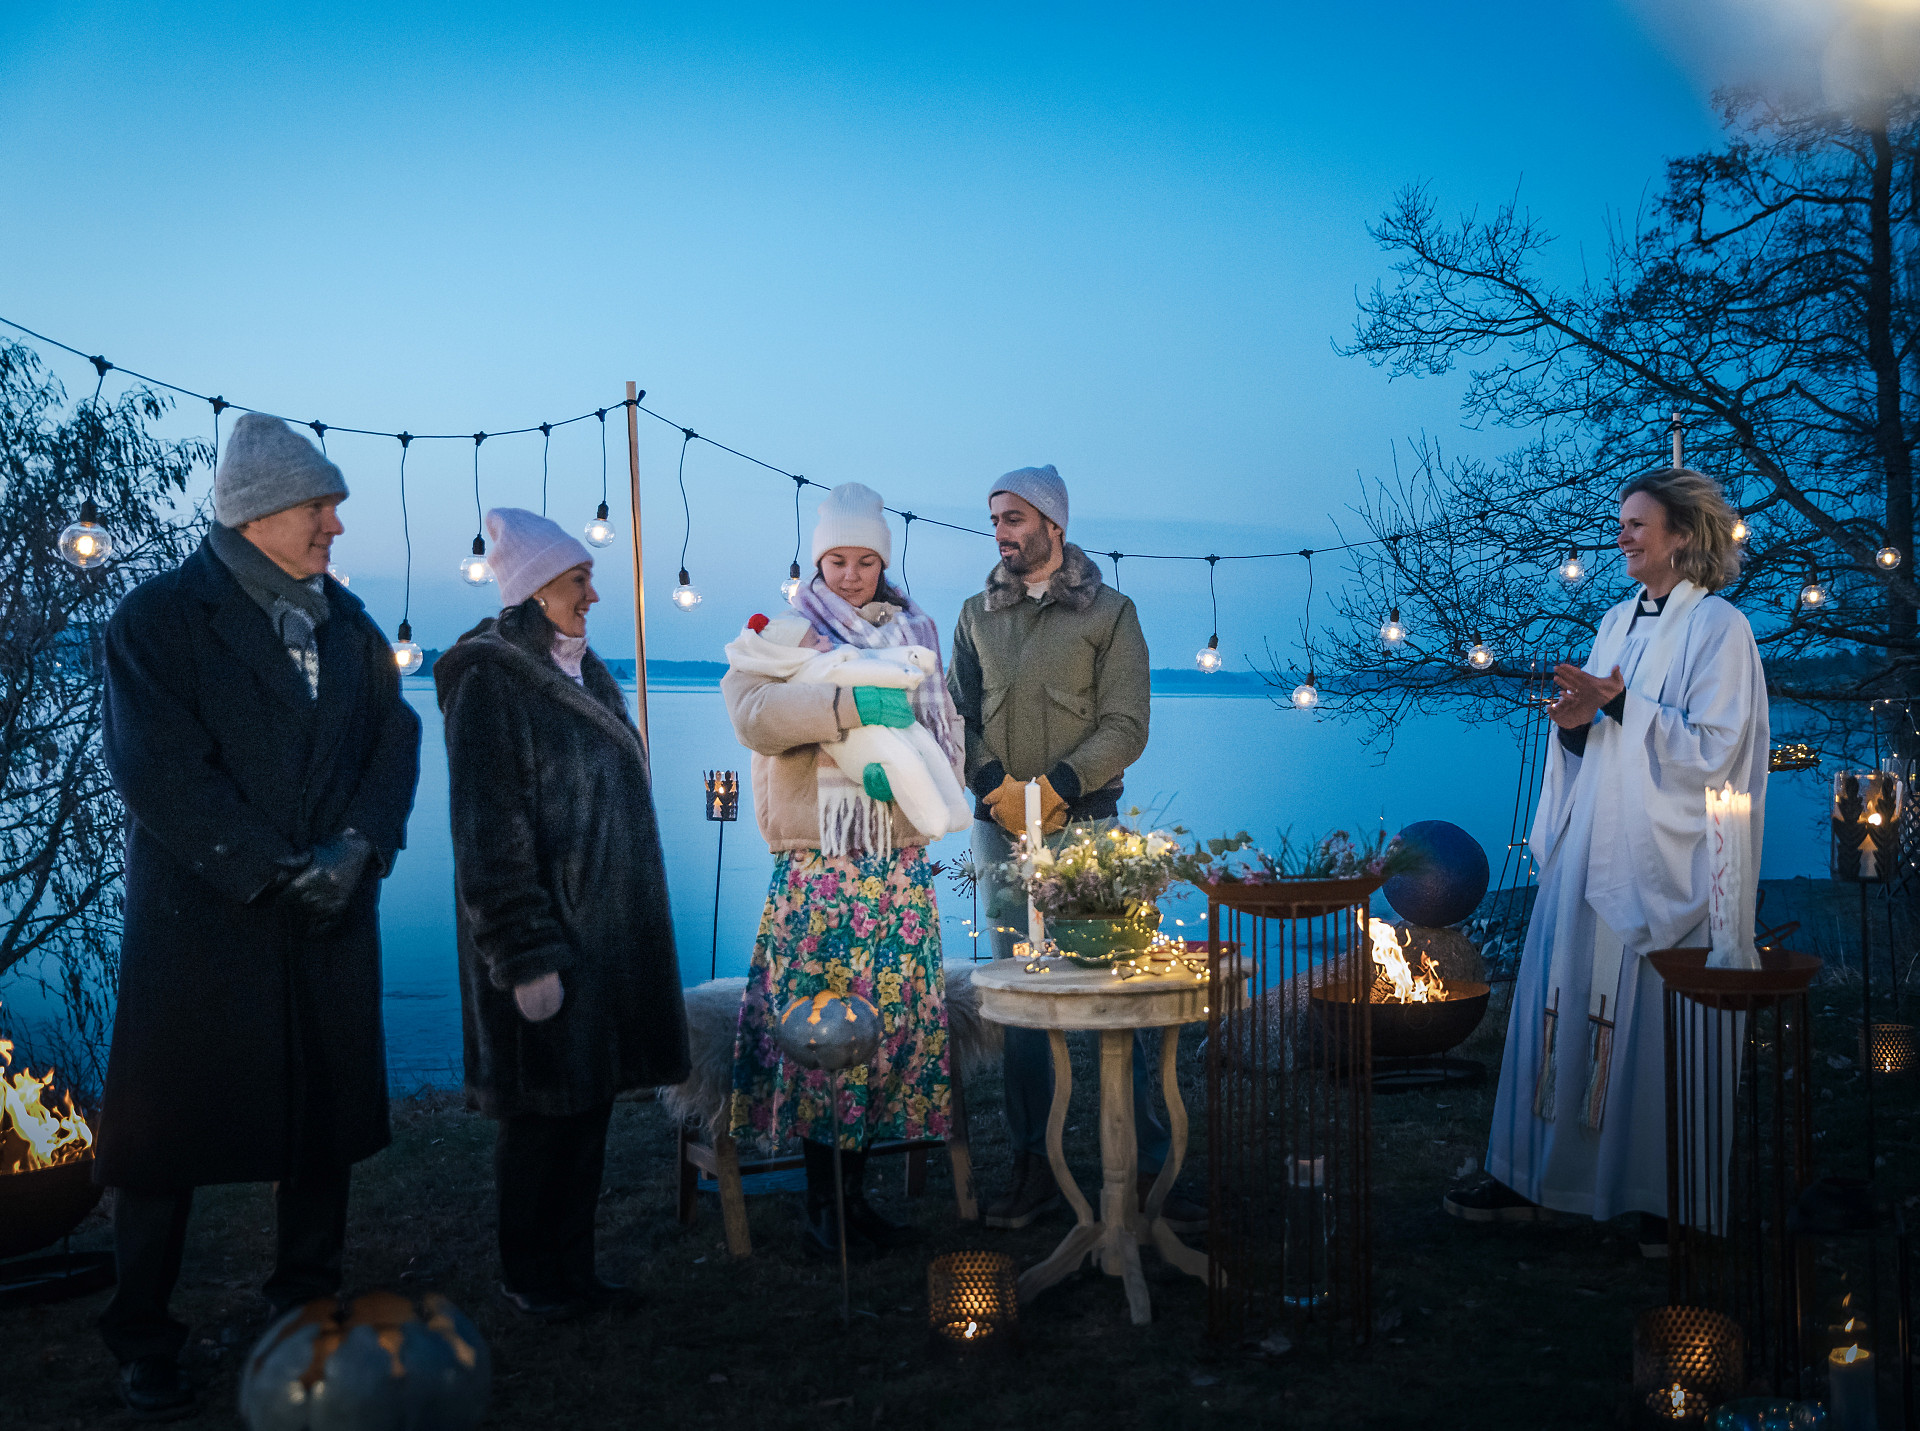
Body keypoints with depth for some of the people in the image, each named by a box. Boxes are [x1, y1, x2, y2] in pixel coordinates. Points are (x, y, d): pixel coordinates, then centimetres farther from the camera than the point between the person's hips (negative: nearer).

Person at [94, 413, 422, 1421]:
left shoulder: (349, 622, 10)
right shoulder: (159, 618, -6)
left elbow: (394, 741, 4)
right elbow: (160, 770, -14)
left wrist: (359, 845, -14)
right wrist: (272, 872, -17)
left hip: (332, 920, 5)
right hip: (198, 920, -4)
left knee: (325, 1114, 12)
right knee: (168, 1128, 5)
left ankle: (309, 1307, 30)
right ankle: (143, 1341, 21)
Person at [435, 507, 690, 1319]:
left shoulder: (582, 672, 13)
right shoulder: (489, 680, -13)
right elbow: (489, 833, -17)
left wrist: (632, 929, 19)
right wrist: (527, 959, -20)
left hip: (607, 930, 8)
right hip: (545, 937, -8)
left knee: (591, 1099, 12)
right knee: (542, 1108, 3)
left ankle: (573, 1264, 24)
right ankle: (526, 1276, 18)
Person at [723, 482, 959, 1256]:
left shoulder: (916, 638, 17)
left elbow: (946, 734, 10)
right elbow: (751, 713, -14)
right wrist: (848, 705, -26)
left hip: (900, 865, 4)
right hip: (817, 867, -4)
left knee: (899, 1016, 3)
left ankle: (855, 1191, 16)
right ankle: (821, 1205, 5)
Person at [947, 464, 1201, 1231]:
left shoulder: (1108, 612, 3)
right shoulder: (977, 616, 13)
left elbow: (1126, 726, -4)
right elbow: (958, 720, 7)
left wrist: (1051, 788, -17)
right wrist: (996, 786, -12)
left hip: (1086, 824, -3)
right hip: (1000, 830, 3)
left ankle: (1147, 1167, 6)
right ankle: (1034, 1167, 14)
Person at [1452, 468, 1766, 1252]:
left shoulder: (1718, 627, -7)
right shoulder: (1617, 621, 14)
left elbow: (1715, 749, -13)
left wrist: (1621, 704, -19)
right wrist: (1578, 722, -4)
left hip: (1662, 862, -7)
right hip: (1591, 850, 7)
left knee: (1656, 1019, 0)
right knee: (1561, 1004, 7)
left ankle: (1668, 1196, 14)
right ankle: (1529, 1176, 15)